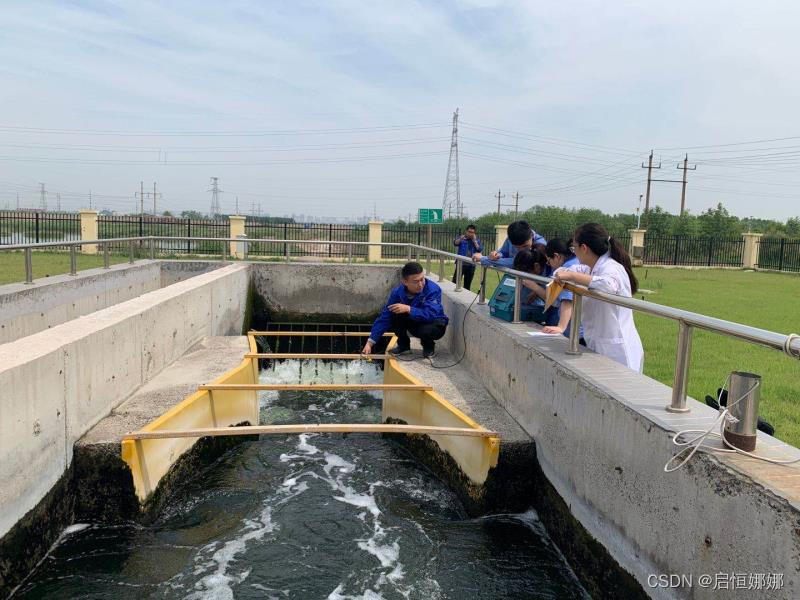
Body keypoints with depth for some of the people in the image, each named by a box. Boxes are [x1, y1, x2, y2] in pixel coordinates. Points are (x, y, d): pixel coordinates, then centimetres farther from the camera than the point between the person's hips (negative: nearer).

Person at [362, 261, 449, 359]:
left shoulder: (433, 290, -30)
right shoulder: (398, 292, -19)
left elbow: (431, 315, -40)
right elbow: (384, 318, -19)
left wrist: (408, 309, -44)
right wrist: (369, 343, -24)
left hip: (434, 324, -3)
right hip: (415, 323, 4)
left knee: (427, 329, -37)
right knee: (395, 312, -22)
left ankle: (429, 346, 0)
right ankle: (403, 345, 0)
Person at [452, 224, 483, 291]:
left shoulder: (477, 240, 8)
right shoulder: (461, 238, 4)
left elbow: (480, 250, -6)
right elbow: (455, 243, -15)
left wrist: (474, 240, -10)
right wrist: (462, 238, -30)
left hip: (471, 265, 2)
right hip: (461, 264, -2)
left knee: (467, 285, 9)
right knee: (455, 282, -9)